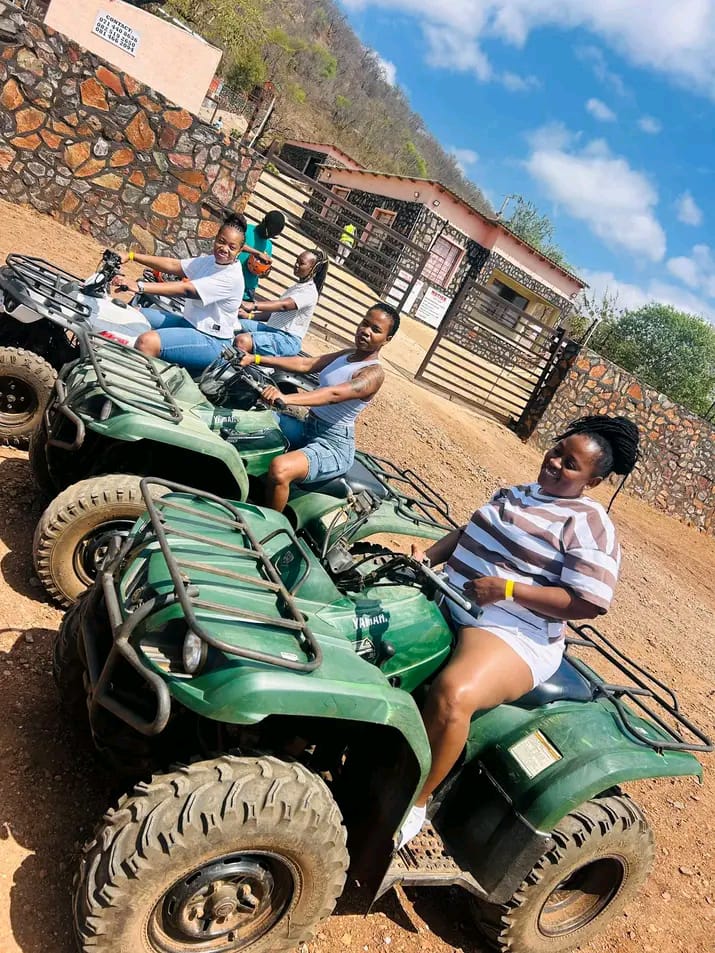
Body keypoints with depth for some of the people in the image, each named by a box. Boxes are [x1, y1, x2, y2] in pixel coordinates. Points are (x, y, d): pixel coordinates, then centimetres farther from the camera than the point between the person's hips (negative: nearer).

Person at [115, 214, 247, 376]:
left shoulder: (232, 277, -19)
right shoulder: (209, 260, 7)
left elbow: (186, 289, -26)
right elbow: (172, 265, 4)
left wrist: (139, 286, -30)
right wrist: (132, 255, -6)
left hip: (210, 341, -9)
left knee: (147, 342, -29)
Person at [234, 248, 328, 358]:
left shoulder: (309, 292, -11)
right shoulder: (298, 287, 21)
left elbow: (284, 305, -29)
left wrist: (254, 305, -42)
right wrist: (250, 315, 10)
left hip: (288, 340, -10)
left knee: (242, 340, -32)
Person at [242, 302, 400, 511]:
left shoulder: (374, 373, -17)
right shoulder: (349, 354, 9)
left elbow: (335, 394, -33)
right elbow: (305, 364, 3)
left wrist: (286, 398, -47)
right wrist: (256, 359, -6)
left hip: (334, 445, -9)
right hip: (308, 428, 9)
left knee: (279, 469, -33)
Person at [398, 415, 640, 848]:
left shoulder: (589, 525, -9)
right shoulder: (515, 493, 15)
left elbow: (588, 603, -17)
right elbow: (467, 533, 19)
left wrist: (508, 589, -22)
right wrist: (427, 555, 0)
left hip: (513, 633, -9)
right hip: (448, 600, 9)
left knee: (452, 694, -34)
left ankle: (414, 801, -12)